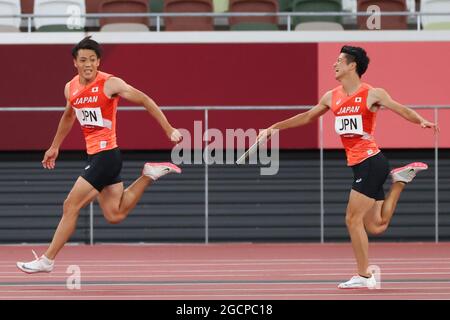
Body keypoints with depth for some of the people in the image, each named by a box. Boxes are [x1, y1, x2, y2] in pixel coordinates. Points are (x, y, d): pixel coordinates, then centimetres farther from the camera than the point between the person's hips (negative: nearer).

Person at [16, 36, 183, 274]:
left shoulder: (110, 84, -12)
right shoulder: (71, 88, 8)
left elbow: (145, 101, -7)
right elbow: (68, 116, 28)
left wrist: (169, 130, -10)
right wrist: (54, 147, 34)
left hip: (107, 154, -8)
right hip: (94, 156, 8)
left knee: (71, 206, -7)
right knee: (115, 216, 7)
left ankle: (47, 260, 0)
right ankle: (148, 175, 21)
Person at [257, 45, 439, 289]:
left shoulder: (372, 94, -7)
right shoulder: (331, 97, 13)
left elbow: (402, 110, -15)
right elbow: (306, 117, 26)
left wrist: (422, 121, -35)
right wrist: (274, 128, 28)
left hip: (370, 162, -7)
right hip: (359, 166, 7)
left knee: (353, 219, -9)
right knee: (376, 227, 6)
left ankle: (363, 276, -1)